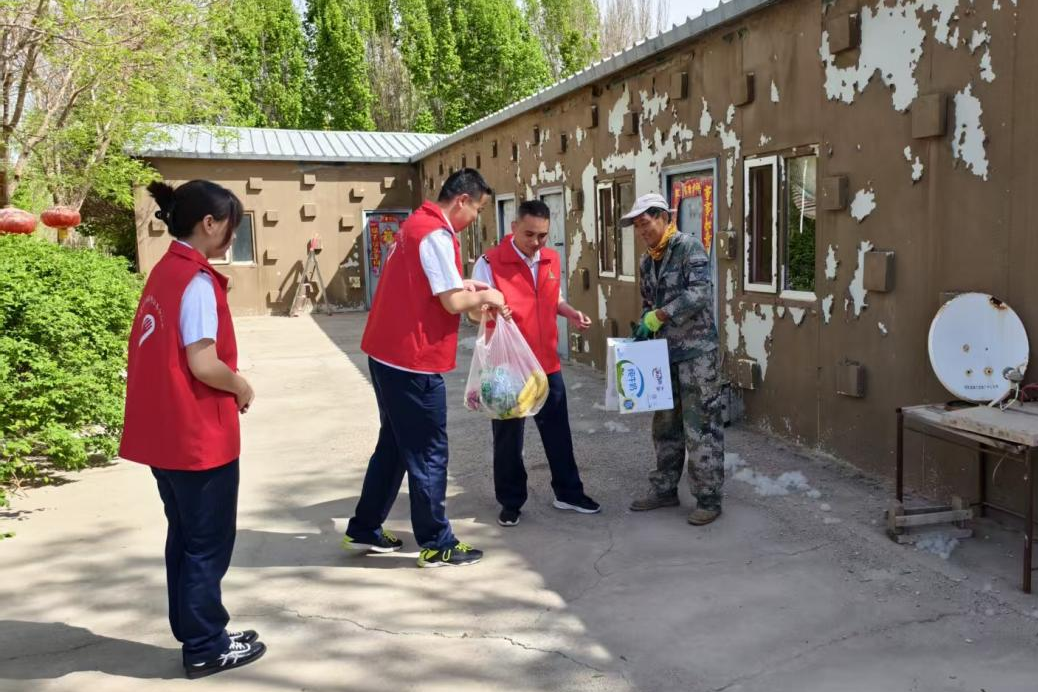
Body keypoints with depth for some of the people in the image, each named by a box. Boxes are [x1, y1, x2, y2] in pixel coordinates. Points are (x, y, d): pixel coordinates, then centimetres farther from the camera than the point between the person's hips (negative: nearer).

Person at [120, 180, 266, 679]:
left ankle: (194, 633, 31)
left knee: (186, 537, 19)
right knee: (208, 543, 5)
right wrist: (243, 387, -6)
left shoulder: (164, 272, 10)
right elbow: (203, 364, -24)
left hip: (166, 431, 9)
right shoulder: (197, 281, -18)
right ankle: (205, 648, 17)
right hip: (199, 435, -9)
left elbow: (166, 355, 12)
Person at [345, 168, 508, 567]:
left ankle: (364, 531, 28)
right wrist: (484, 297, -2)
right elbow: (453, 303, -20)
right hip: (413, 360, -10)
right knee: (428, 454, 1)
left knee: (395, 445, 19)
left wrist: (463, 286, 14)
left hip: (389, 353, 10)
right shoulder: (436, 234, -17)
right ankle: (437, 546, 13)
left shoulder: (417, 223, 15)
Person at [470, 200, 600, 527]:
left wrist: (571, 314, 3)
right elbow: (474, 310, -13)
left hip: (547, 362, 5)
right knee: (508, 435, 7)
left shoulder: (552, 259, 7)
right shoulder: (490, 262, -12)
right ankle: (511, 502, 22)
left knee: (558, 430, 14)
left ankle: (568, 493, 29)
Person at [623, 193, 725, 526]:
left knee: (700, 427, -3)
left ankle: (708, 498, 7)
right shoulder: (647, 261, 13)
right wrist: (643, 331, 4)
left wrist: (657, 317, -22)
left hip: (696, 350, -8)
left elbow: (699, 293, -22)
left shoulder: (689, 247, -10)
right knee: (665, 425, 14)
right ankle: (664, 489, 26)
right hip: (665, 352, 8)